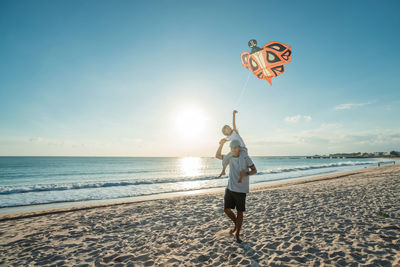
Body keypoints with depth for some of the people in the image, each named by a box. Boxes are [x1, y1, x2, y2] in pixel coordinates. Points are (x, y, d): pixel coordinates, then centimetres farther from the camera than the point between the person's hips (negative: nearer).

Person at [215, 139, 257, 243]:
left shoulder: (245, 157, -11)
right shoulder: (230, 157, 4)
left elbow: (254, 170, -4)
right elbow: (217, 156, 16)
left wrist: (246, 174, -25)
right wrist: (221, 144, 3)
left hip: (241, 189, -4)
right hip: (230, 188, 4)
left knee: (240, 212, 4)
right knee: (227, 209, 4)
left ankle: (237, 234, 21)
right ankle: (236, 224, 33)